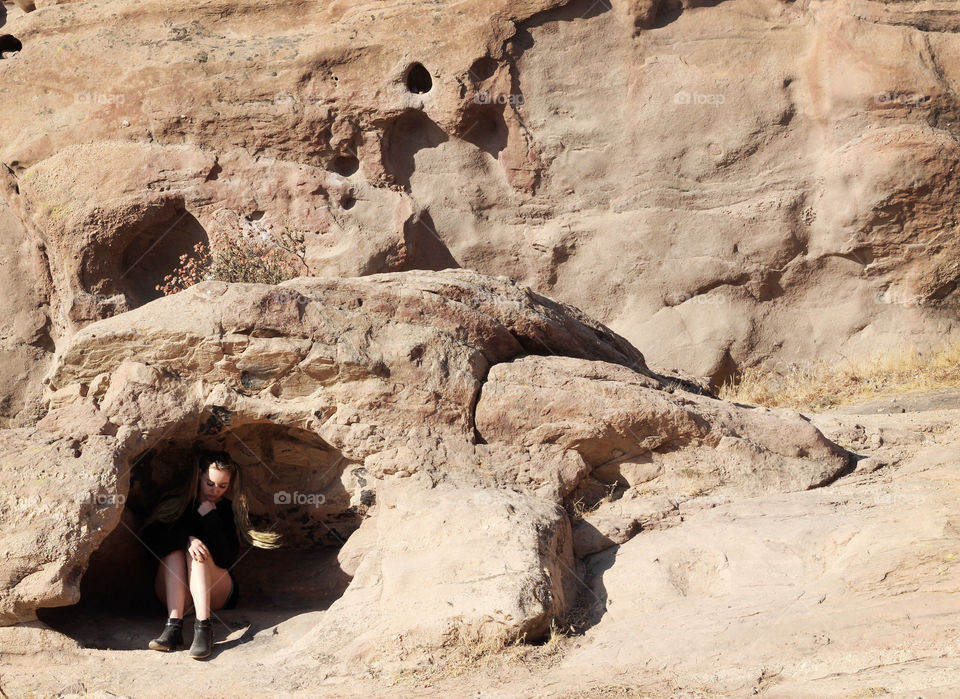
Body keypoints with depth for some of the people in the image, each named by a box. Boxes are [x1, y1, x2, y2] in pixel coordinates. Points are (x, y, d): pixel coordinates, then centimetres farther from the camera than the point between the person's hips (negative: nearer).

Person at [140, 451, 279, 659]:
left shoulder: (229, 511, 3)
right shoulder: (174, 504, 3)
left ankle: (203, 627, -46)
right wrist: (187, 539, -33)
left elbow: (227, 560, -11)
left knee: (198, 550, -26)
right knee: (175, 549, -25)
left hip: (216, 595, -1)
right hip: (171, 594, 1)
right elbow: (149, 535, -17)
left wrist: (209, 518, -16)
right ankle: (173, 626, -43)